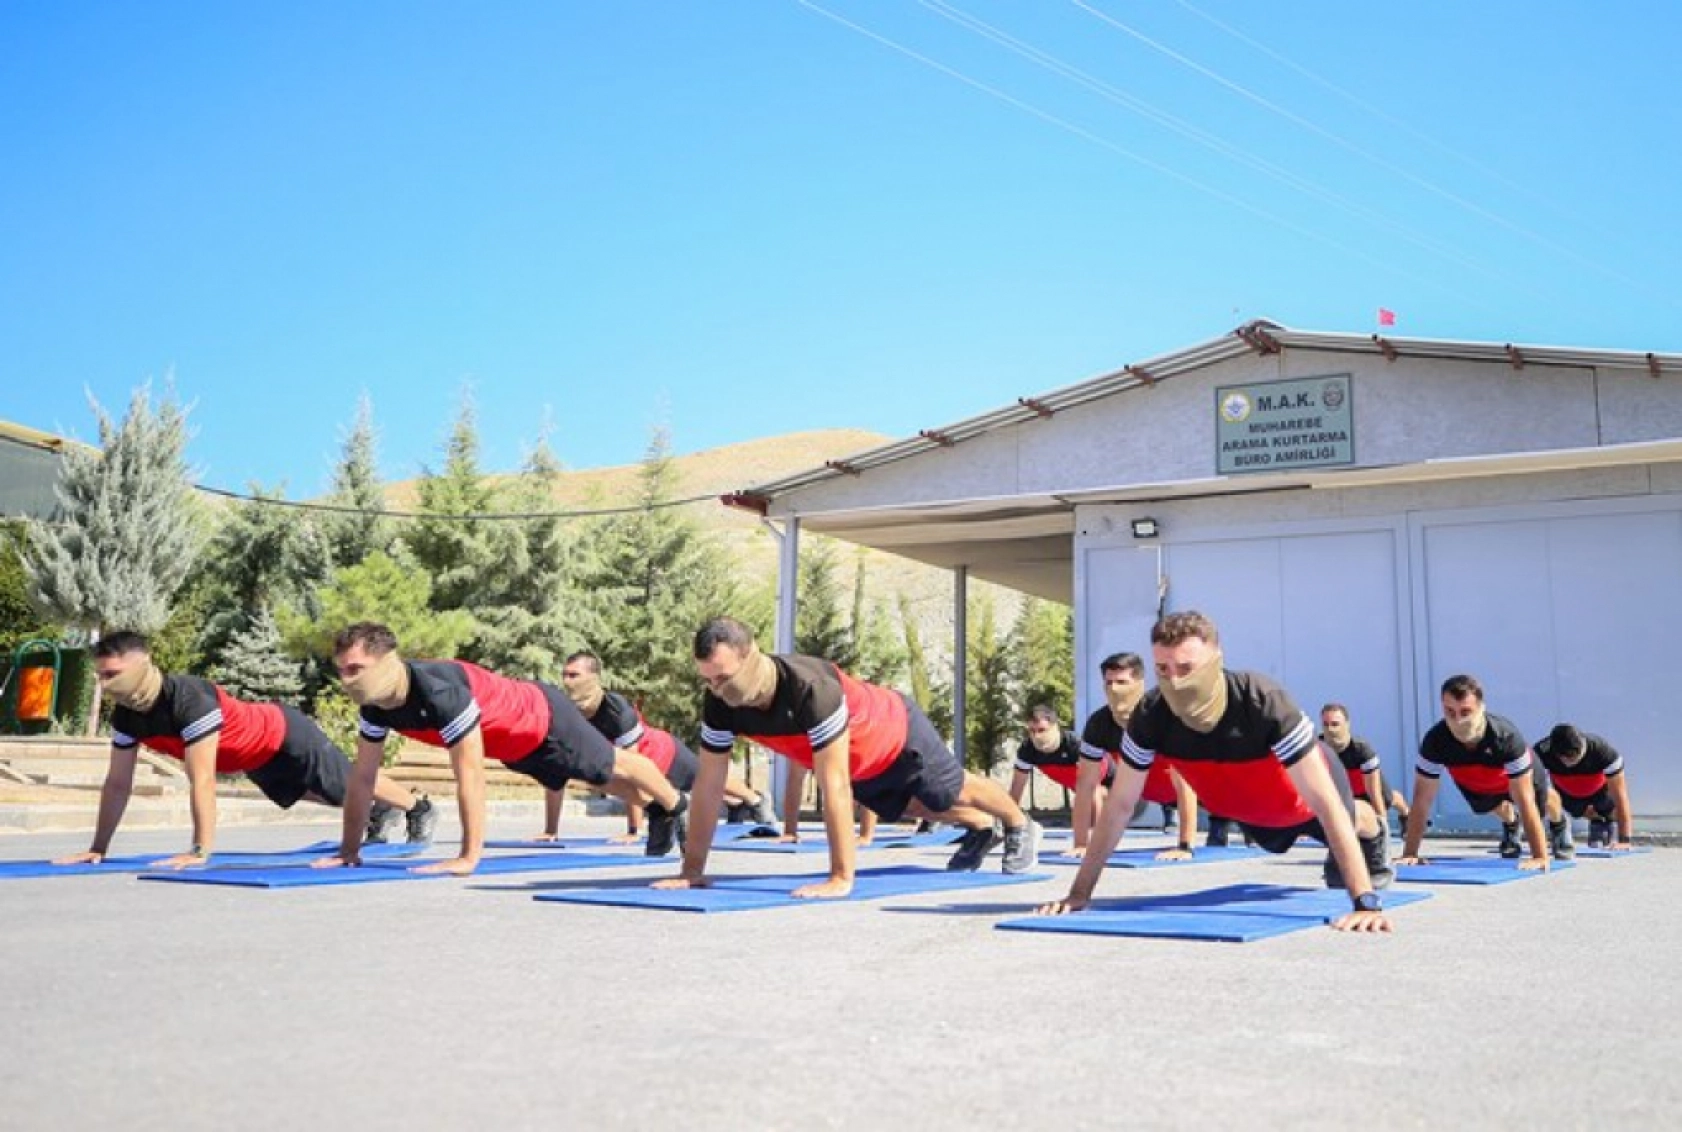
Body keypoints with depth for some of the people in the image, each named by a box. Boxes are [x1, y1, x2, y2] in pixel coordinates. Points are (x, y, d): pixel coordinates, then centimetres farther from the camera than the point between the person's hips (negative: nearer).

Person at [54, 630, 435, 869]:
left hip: (285, 735, -8)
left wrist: (200, 851, -45)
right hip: (256, 760, 8)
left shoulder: (189, 698, -43)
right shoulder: (126, 717, -18)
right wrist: (98, 848, -10)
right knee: (322, 795, 30)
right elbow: (117, 784, -9)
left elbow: (202, 781, -45)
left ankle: (420, 809, 41)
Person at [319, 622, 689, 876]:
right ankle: (657, 809, 58)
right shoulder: (375, 704, -21)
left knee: (613, 767, 20)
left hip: (544, 716, -7)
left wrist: (468, 858, -43)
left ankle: (675, 806, 50)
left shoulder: (439, 691, -45)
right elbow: (363, 776, -10)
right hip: (513, 745, 7)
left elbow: (470, 775, -44)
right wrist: (349, 849, -10)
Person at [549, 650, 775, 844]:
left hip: (666, 754, -5)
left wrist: (634, 831, -41)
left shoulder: (617, 711, -42)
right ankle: (735, 804, 62)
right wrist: (550, 831, -19)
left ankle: (757, 800, 55)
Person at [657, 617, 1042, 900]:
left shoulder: (811, 688, -49)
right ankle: (979, 828, 63)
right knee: (923, 808, 32)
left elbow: (834, 787, -48)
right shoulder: (720, 704, -29)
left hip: (899, 733, -6)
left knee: (955, 791, 22)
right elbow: (708, 785, -21)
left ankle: (1021, 828, 53)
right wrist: (692, 869, -20)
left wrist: (840, 879, -46)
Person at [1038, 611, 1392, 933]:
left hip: (1302, 795, -4)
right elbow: (1119, 806, -27)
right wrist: (1080, 892, -27)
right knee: (1275, 844, 36)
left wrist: (1367, 903, -55)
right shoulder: (1150, 717, -38)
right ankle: (1341, 853, 69)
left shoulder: (1265, 704, -48)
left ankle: (1373, 833, 64)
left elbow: (1326, 804, -49)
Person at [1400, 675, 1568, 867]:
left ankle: (1560, 827, 61)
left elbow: (1525, 801, -44)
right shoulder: (1434, 741, -42)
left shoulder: (1506, 736, -47)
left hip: (1519, 775, -1)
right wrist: (1410, 853, -35)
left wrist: (1540, 857, -45)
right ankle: (1511, 825, 62)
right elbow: (1422, 801, -35)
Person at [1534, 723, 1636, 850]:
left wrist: (1624, 840, -35)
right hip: (1566, 793, 1)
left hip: (1600, 789, -1)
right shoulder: (1543, 752, -36)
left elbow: (1620, 797, -34)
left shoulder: (1604, 752, -38)